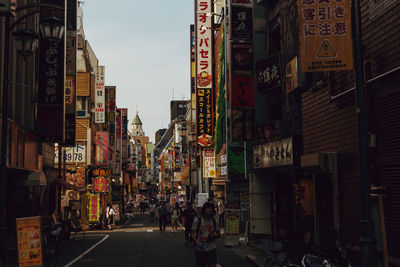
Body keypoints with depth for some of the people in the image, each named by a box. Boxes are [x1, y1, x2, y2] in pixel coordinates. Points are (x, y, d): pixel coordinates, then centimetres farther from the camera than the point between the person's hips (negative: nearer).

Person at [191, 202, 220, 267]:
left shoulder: (214, 221, 3)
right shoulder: (197, 220, -6)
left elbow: (218, 234, 11)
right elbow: (193, 233, -3)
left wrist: (214, 236, -12)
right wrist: (197, 242, -19)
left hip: (211, 249, 2)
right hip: (200, 249, -1)